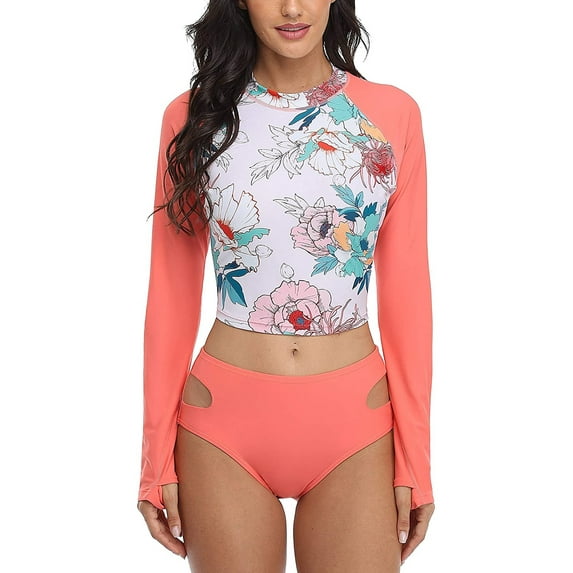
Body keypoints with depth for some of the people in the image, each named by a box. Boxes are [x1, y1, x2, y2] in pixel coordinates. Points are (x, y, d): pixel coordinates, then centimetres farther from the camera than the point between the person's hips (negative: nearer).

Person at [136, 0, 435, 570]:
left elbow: (406, 292, 2)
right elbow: (171, 295, 2)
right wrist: (157, 458, 2)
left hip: (355, 426, 1)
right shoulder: (194, 116, 0)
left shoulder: (392, 114, 0)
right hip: (224, 422, 0)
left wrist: (415, 458, 1)